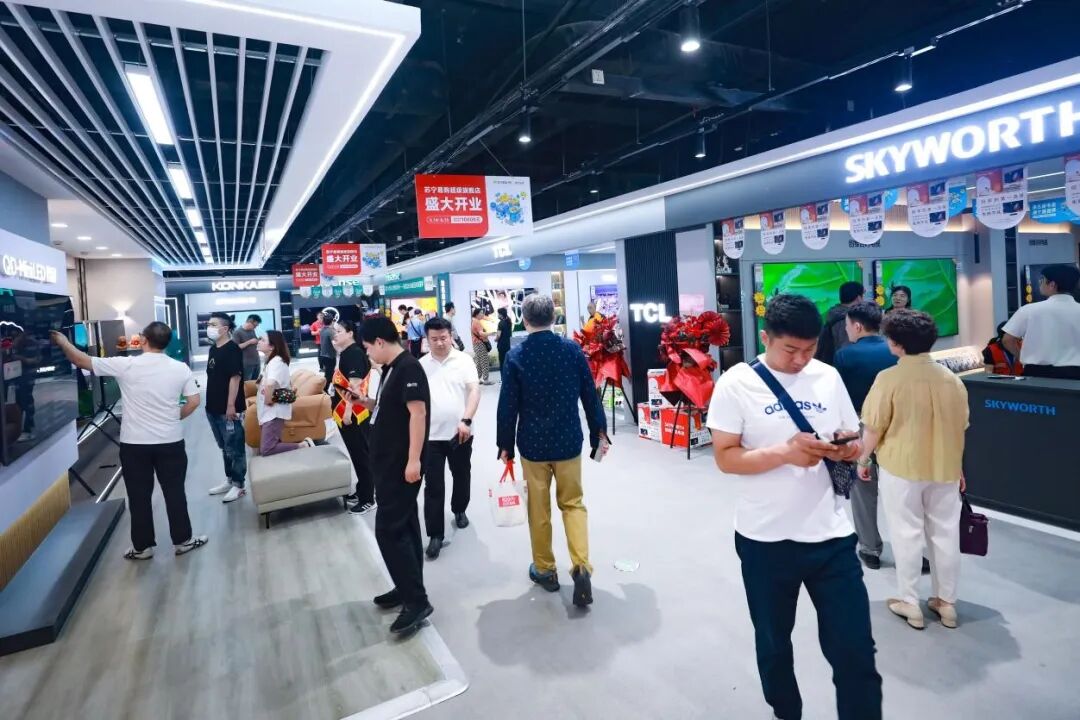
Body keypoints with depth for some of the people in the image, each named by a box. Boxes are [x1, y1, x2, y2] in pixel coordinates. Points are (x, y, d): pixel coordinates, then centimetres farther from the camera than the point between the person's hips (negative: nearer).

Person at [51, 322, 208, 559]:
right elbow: (194, 401, -3)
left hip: (134, 444, -1)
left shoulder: (125, 365, -9)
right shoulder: (180, 368, -5)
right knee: (174, 492, 10)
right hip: (171, 442, 1)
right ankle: (183, 541, 19)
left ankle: (143, 547, 22)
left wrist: (62, 342, 17)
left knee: (139, 496, 11)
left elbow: (83, 361, 0)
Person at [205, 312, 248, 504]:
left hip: (229, 409, -9)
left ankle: (239, 485, 10)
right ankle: (229, 480, 30)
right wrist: (210, 403, 18)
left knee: (235, 448, 1)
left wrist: (231, 405, -21)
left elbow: (235, 377, -18)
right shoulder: (213, 349, 13)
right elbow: (212, 378, 19)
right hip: (214, 408, 9)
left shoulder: (232, 349, -14)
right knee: (224, 448, 18)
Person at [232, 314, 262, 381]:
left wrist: (258, 341, 3)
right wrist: (249, 342, -17)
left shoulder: (252, 331, 13)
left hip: (256, 362, 7)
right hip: (246, 363, -7)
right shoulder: (237, 332, -7)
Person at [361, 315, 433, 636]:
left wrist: (414, 460, -27)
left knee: (389, 530, -8)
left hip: (402, 464, -10)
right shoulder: (392, 369, 12)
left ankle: (417, 600, 0)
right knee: (403, 526, 16)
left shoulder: (409, 368, -18)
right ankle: (408, 589, 29)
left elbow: (418, 413, -24)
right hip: (388, 463, 10)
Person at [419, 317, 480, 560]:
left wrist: (466, 421, -22)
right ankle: (435, 534, 8)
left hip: (460, 433, 0)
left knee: (462, 477, 17)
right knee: (433, 486, 0)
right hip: (431, 435, 0)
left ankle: (459, 510, 43)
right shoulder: (421, 365, 3)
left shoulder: (464, 360, -3)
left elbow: (474, 391, -11)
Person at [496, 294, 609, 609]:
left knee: (539, 509, 14)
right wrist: (599, 432, 10)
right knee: (573, 503, 15)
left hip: (533, 443, -1)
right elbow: (590, 394, -1)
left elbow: (508, 405, -7)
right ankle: (581, 566, 2)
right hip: (568, 441, 1)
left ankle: (545, 570, 27)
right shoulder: (573, 349, -5)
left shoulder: (516, 356, -10)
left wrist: (505, 444, 4)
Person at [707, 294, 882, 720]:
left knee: (856, 650, 8)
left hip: (831, 537, 2)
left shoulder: (829, 377, 2)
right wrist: (785, 452, -26)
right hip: (765, 540, -2)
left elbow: (855, 441, 10)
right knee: (774, 645, 20)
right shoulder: (737, 383, -10)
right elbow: (725, 458, -13)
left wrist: (846, 449, -13)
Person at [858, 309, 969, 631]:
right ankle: (946, 603, 26)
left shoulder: (890, 378, -16)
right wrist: (957, 466, 22)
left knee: (906, 535, 7)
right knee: (945, 534, 14)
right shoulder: (951, 379, 1)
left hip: (902, 468, -4)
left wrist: (863, 460, 2)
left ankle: (910, 604, 17)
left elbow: (873, 428, -13)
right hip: (944, 469, 5)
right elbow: (960, 427, 10)